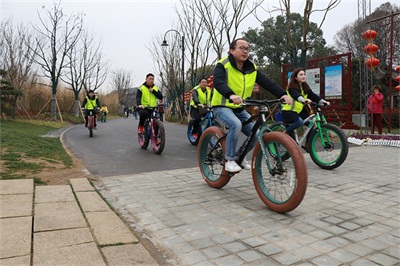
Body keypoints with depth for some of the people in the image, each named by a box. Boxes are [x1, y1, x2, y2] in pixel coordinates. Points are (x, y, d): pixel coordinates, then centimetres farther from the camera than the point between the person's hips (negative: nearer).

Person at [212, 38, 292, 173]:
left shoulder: (251, 68, 2)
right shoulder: (223, 65, -13)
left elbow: (267, 83, -9)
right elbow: (218, 82, -32)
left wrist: (283, 94, -27)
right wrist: (231, 95, -52)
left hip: (239, 109, 6)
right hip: (222, 106, -6)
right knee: (236, 124, -34)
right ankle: (230, 160, -16)